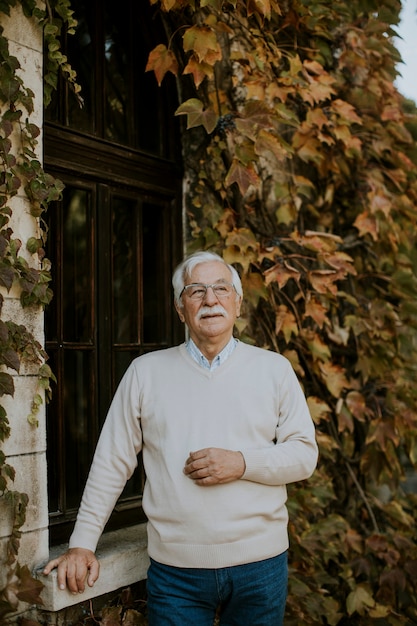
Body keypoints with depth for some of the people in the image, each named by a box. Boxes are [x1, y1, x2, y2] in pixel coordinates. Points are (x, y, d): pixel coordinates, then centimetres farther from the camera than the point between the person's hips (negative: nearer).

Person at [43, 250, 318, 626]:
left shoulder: (274, 369, 2)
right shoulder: (146, 372, 2)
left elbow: (305, 454, 1)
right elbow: (112, 463, 4)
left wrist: (242, 463, -15)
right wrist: (83, 543, 1)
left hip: (260, 562, 1)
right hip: (175, 568, 0)